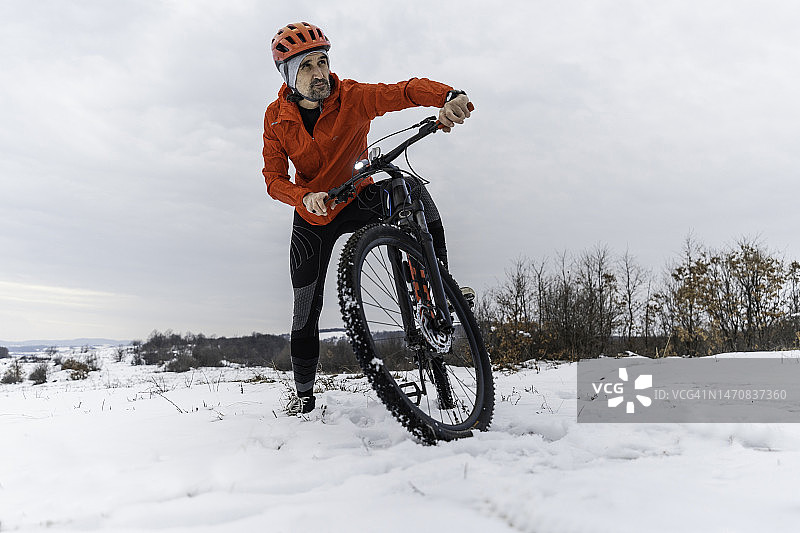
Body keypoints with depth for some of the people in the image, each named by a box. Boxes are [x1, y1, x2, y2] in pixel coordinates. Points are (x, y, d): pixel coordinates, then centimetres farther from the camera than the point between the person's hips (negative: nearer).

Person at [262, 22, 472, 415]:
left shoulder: (352, 98, -18)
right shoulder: (277, 117, -12)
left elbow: (407, 90, -30)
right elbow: (274, 178, -15)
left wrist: (450, 97, -51)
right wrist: (305, 197, -36)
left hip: (358, 201, -1)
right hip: (312, 218, 1)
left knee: (411, 190, -32)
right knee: (306, 311, 2)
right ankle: (303, 394, 25)